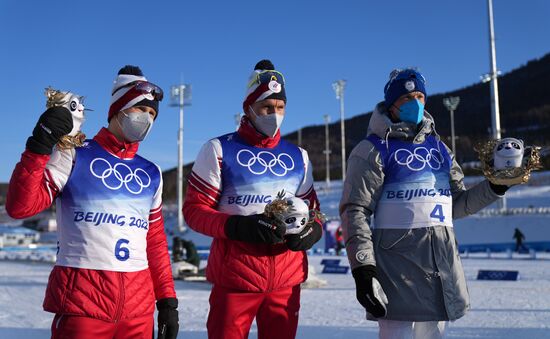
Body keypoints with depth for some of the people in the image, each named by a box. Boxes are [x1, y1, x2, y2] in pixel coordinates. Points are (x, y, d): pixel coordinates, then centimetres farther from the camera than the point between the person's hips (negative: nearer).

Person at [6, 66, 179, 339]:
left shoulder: (151, 174, 14)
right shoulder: (74, 155, 1)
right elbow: (20, 207, -9)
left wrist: (167, 301, 11)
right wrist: (39, 147, -19)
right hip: (81, 302, -4)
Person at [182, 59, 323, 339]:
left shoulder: (298, 156, 13)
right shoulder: (219, 150, 0)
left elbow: (313, 209, 19)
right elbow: (194, 209, -4)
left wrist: (312, 231, -5)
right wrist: (238, 226, -21)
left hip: (287, 280, 4)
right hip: (234, 277, -4)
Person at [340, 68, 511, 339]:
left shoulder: (439, 149, 15)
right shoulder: (373, 150, -3)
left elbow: (456, 205, 19)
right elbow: (355, 211, -9)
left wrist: (495, 187, 4)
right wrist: (362, 268, -18)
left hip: (441, 262, 6)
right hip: (397, 264, -6)